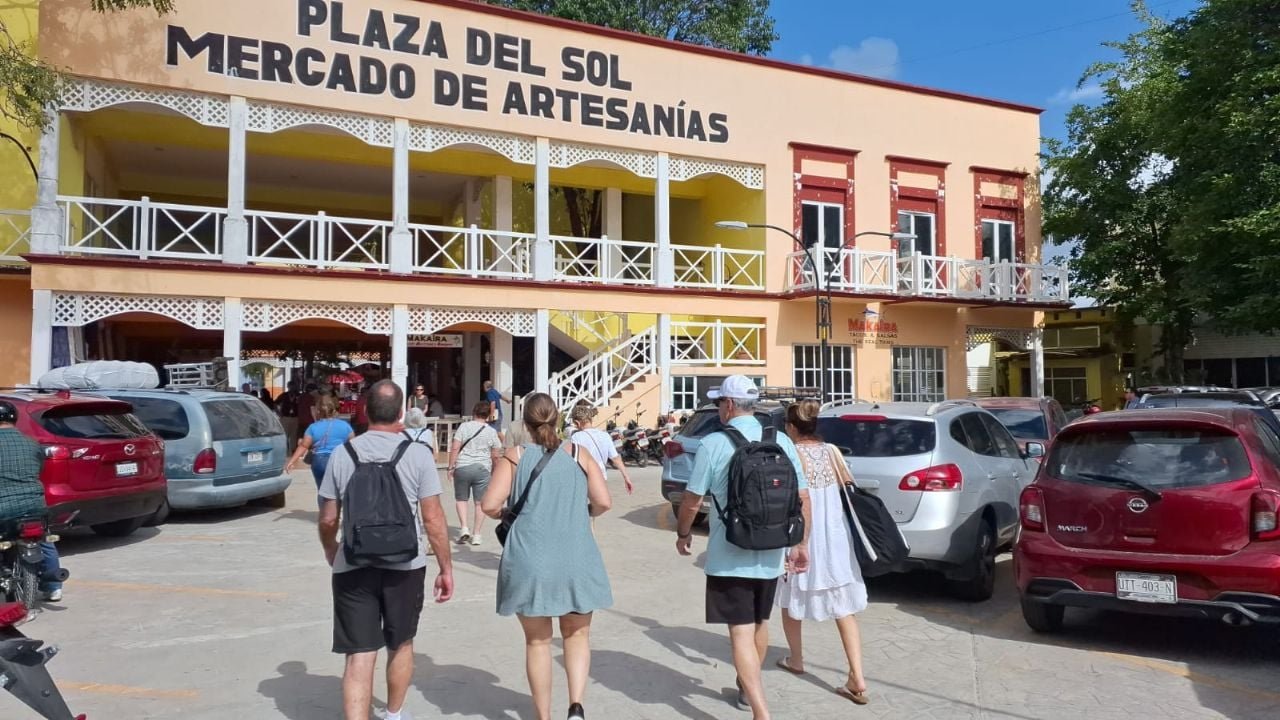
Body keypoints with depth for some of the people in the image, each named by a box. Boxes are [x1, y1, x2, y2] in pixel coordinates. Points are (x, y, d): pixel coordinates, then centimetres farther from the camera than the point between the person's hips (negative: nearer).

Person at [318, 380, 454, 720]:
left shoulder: (343, 455, -2)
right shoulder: (418, 455, -7)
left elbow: (328, 519, 4)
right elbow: (433, 518, -7)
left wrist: (331, 553, 24)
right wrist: (446, 569, 3)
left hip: (353, 567, 0)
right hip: (405, 566, 0)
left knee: (359, 657, 3)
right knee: (400, 645, 21)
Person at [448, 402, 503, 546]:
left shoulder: (464, 426, -2)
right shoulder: (491, 432, 2)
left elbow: (455, 448, -7)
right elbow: (495, 455, 5)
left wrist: (451, 467, 0)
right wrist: (493, 471, 20)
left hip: (462, 467, 0)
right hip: (482, 469, 1)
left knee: (461, 499, 16)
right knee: (480, 502, 7)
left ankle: (464, 528, 2)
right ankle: (476, 534, 9)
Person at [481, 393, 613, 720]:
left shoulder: (514, 457, -2)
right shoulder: (578, 455, 2)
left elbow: (490, 505, -11)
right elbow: (603, 502, -3)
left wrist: (508, 516, 10)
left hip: (530, 563, -1)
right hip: (576, 561, 1)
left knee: (537, 641, 15)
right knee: (577, 635, 18)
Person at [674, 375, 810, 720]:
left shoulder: (713, 444, -12)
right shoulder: (782, 441, 0)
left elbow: (692, 500, -9)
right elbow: (803, 498, 1)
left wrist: (683, 533, 9)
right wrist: (801, 545, 11)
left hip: (729, 556, -5)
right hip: (770, 555, 5)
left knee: (741, 632, 0)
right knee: (759, 624, 22)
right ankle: (748, 689, 42)